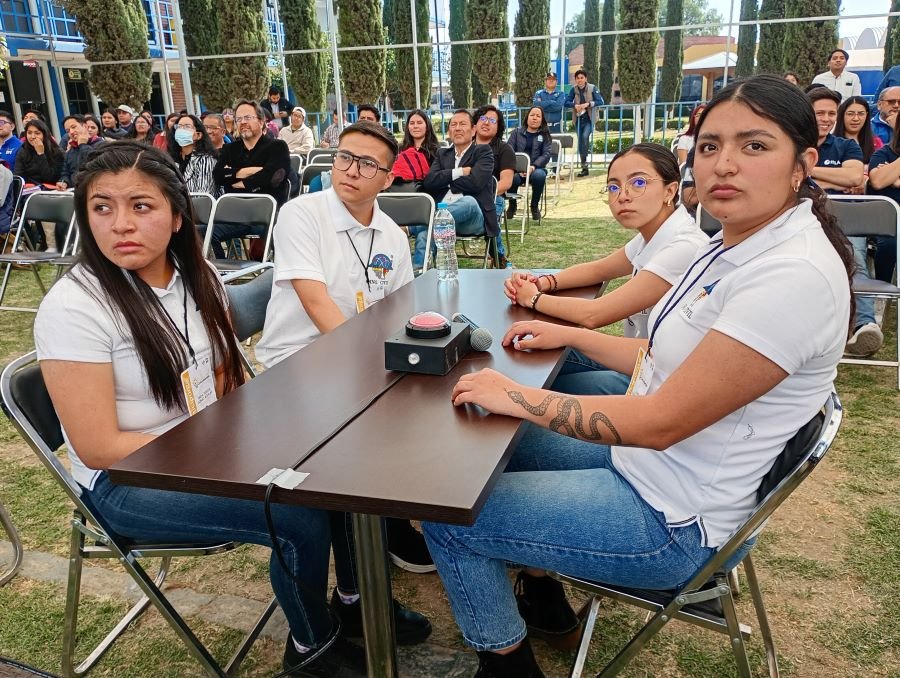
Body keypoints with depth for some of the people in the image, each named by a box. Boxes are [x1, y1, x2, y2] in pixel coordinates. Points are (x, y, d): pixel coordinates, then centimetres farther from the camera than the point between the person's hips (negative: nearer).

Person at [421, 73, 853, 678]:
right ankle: (543, 600, 38)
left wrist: (519, 396, -21)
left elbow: (661, 422, -28)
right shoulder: (738, 246, 2)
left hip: (674, 523, -10)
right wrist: (567, 334, 9)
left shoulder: (795, 277, -28)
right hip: (645, 462, 10)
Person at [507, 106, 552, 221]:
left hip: (536, 168, 0)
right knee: (512, 178, -35)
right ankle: (512, 205, -2)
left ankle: (535, 206, -9)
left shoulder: (545, 135, 13)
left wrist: (533, 167, -18)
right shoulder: (517, 132, 14)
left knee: (539, 176, -36)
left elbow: (546, 154, 0)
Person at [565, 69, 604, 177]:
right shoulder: (573, 89, -1)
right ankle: (584, 168, 15)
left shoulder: (592, 88, -7)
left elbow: (600, 102, -11)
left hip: (589, 119, -3)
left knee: (585, 136, -28)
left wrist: (588, 104, -23)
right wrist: (575, 105, -21)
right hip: (578, 119, 3)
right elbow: (566, 102, -3)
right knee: (580, 142, 5)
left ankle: (585, 163, -17)